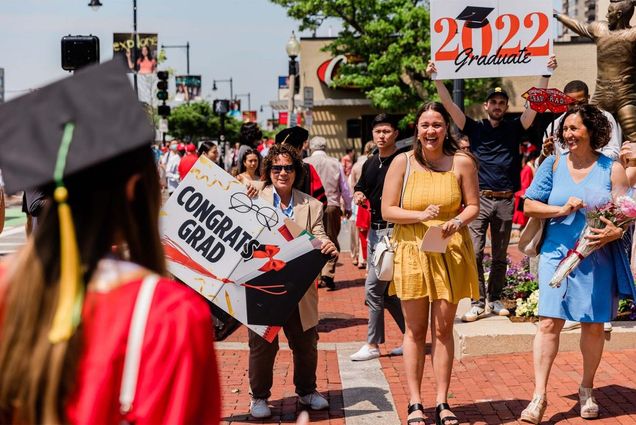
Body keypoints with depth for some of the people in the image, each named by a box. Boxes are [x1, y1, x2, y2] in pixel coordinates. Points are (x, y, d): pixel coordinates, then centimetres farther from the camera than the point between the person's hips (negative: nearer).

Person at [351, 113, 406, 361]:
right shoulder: (370, 164, 14)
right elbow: (359, 189, 25)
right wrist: (358, 196, 3)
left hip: (394, 231, -8)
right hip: (374, 230, 8)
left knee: (373, 287, -8)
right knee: (387, 290, 12)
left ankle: (373, 344, 1)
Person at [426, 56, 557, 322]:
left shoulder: (514, 129, 9)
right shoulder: (474, 128, 5)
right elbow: (449, 105, -2)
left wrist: (546, 74, -7)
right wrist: (436, 79, -11)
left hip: (506, 200, 2)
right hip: (480, 198, -2)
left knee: (500, 256, 10)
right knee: (475, 253, -8)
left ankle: (494, 299, 20)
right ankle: (478, 303, -3)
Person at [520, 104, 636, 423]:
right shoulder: (553, 164, 4)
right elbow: (529, 206, 4)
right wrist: (562, 210, -13)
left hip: (598, 258, 0)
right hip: (558, 254, 0)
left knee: (593, 325, 9)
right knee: (549, 322, -8)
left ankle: (587, 390, 28)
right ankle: (539, 396, -5)